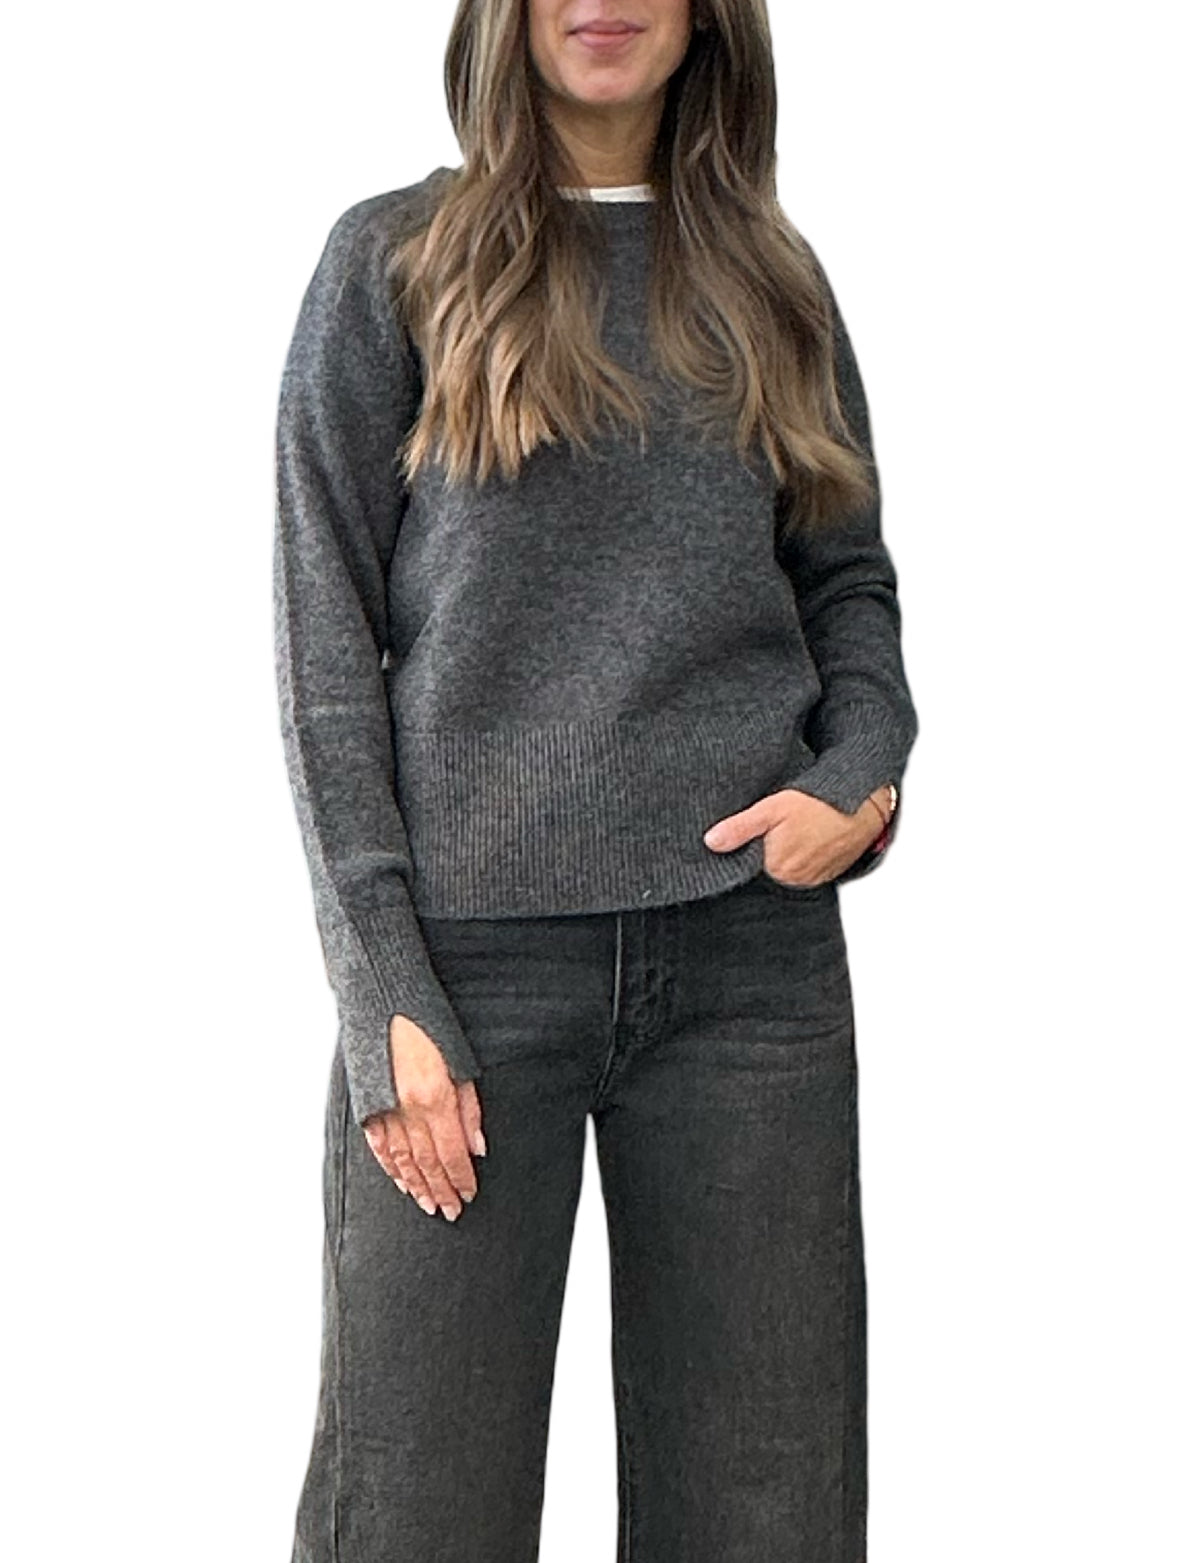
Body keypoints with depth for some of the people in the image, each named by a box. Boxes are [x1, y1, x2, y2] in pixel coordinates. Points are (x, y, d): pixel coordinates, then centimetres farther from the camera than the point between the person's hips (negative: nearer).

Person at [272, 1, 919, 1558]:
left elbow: (850, 580, 19)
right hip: (472, 955, -2)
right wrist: (384, 995, -8)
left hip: (751, 949, 3)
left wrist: (865, 774, -3)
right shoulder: (395, 262, 5)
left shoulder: (771, 278, 13)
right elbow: (327, 641, 0)